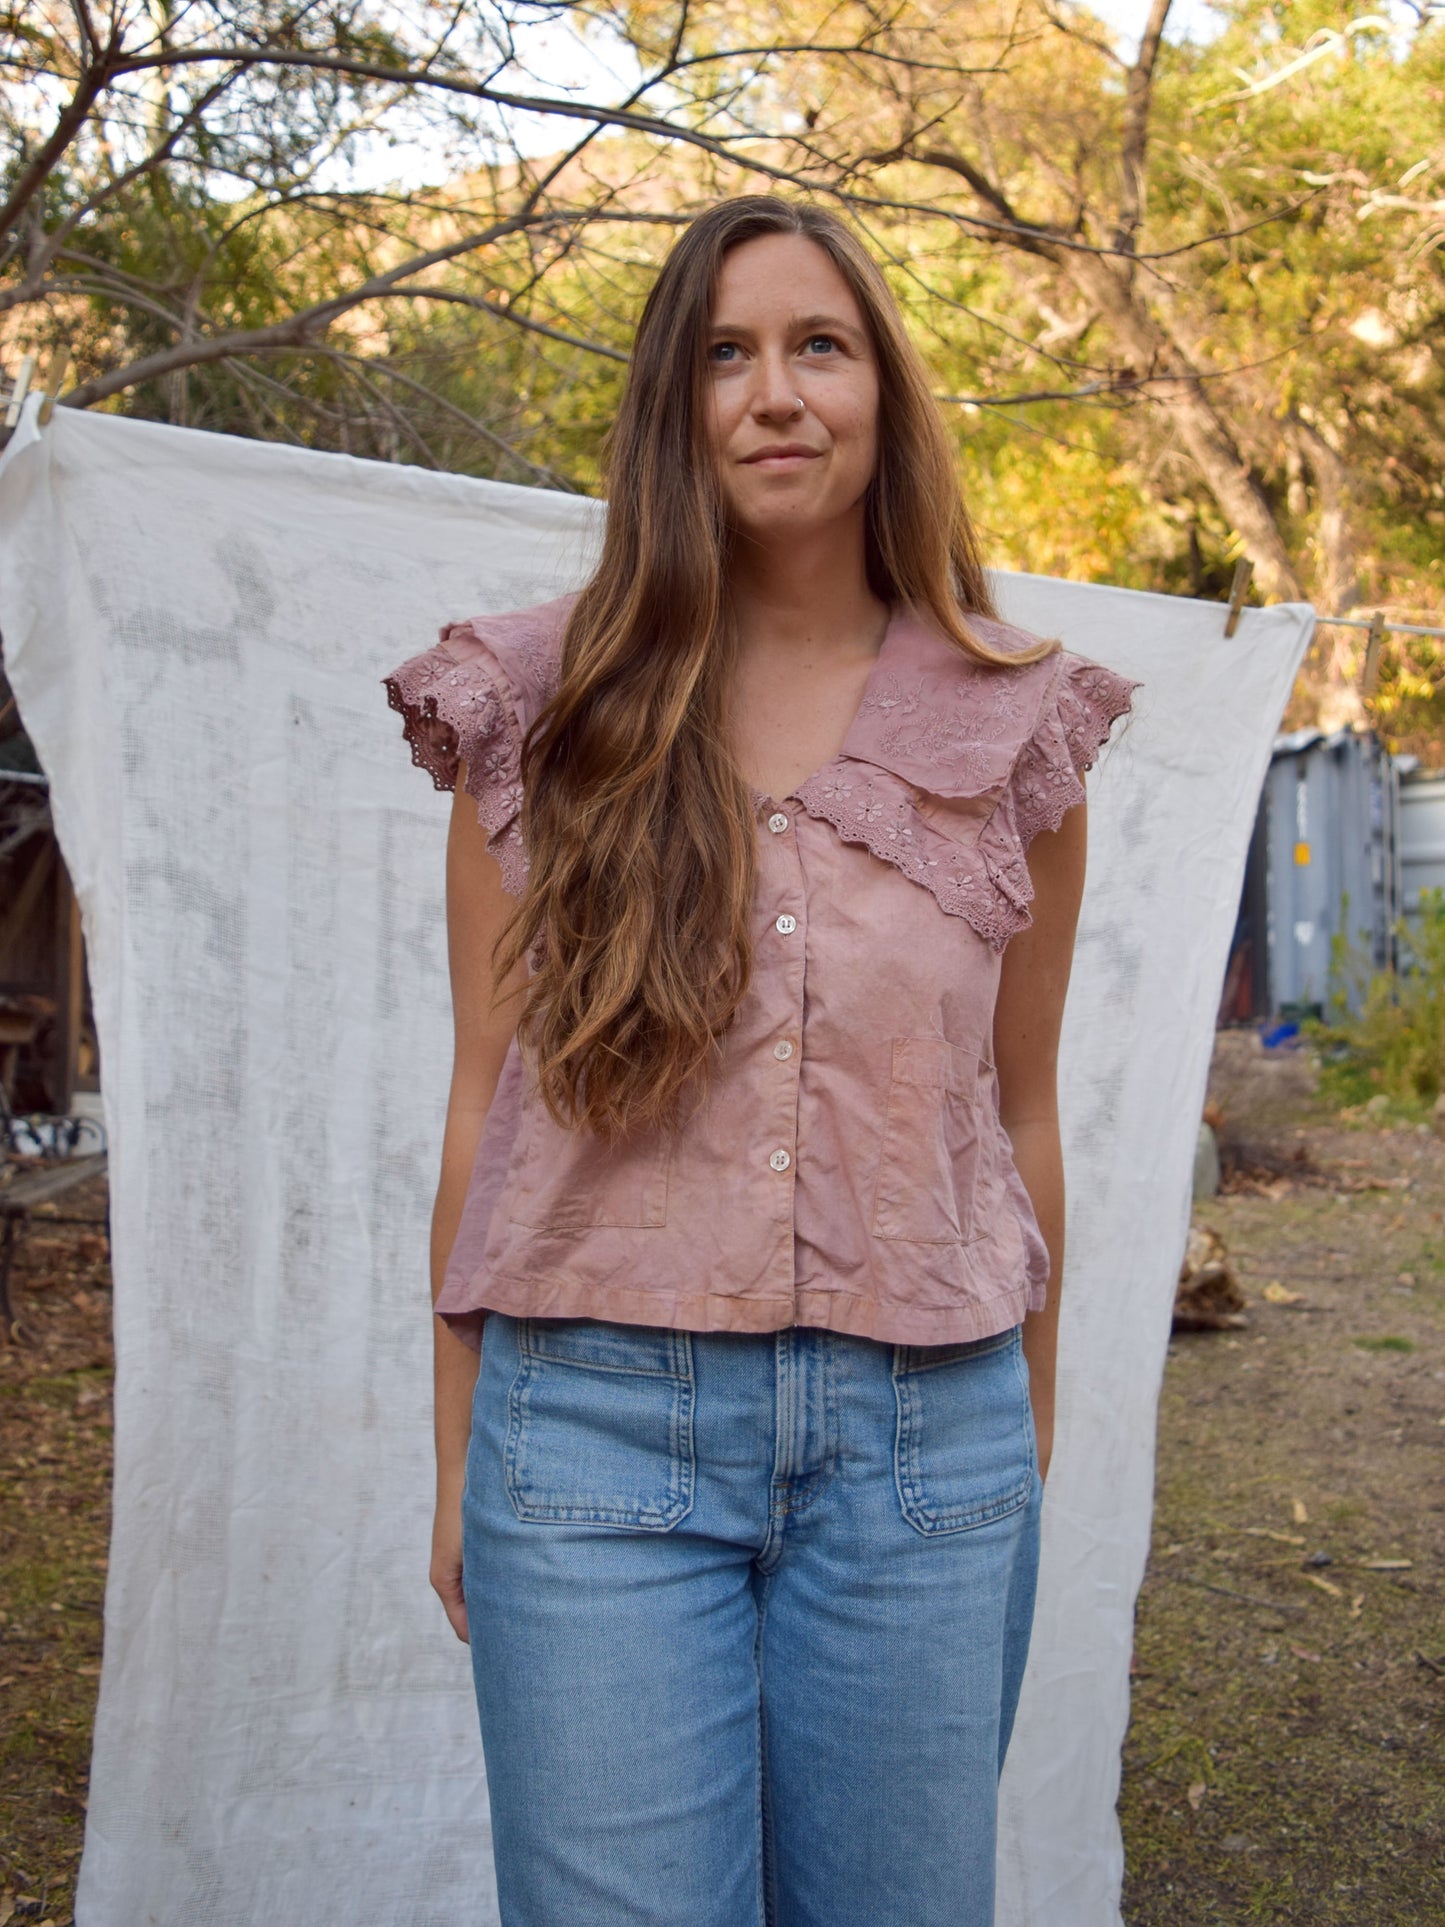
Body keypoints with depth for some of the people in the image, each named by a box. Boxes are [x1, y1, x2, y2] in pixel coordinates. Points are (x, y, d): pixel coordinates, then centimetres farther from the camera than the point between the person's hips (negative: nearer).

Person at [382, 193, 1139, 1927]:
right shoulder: (542, 708, 2)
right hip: (597, 1417, -1)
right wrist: (458, 1456, 7)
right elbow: (485, 1102, 5)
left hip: (921, 1437, 1)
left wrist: (1029, 1439, 15)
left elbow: (1020, 1112, 10)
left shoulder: (1015, 732, 3)